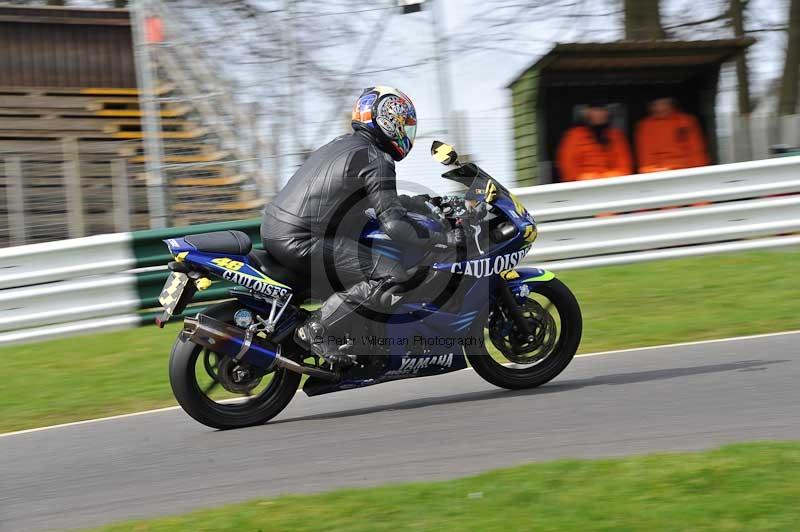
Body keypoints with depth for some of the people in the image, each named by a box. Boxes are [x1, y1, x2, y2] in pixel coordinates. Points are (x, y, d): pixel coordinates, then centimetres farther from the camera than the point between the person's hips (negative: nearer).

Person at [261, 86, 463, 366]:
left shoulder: (341, 144, 21)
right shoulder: (376, 159, -8)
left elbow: (379, 200, 35)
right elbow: (393, 223, -16)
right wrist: (444, 239, -10)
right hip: (299, 242, -10)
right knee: (390, 277, -15)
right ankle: (317, 329, -15)